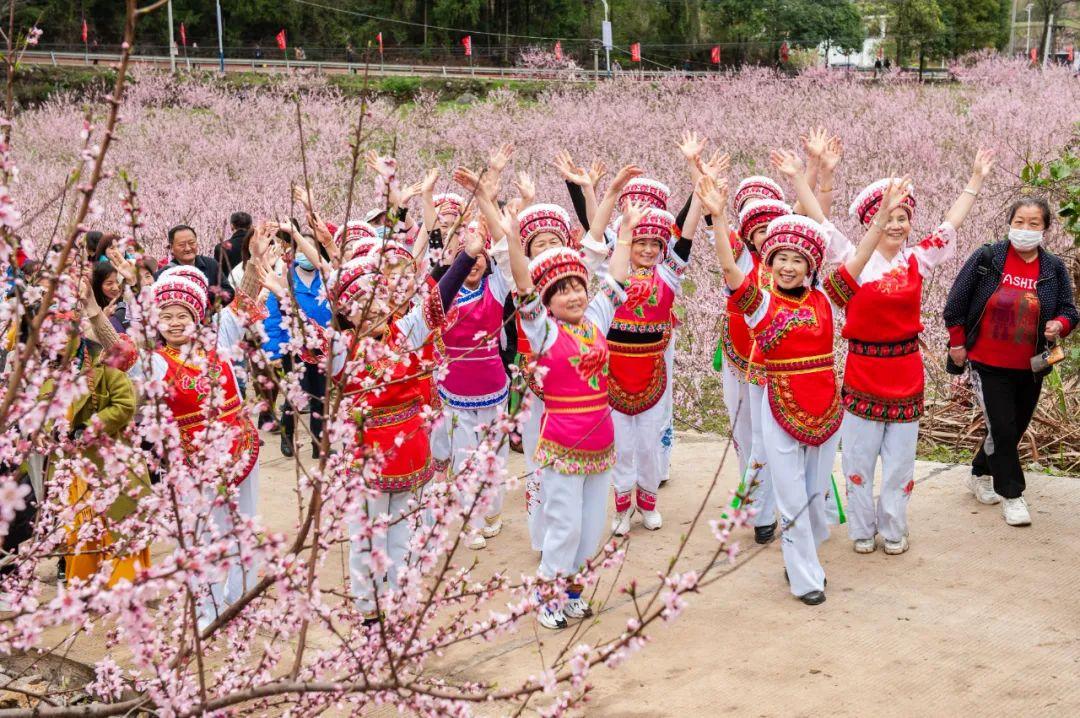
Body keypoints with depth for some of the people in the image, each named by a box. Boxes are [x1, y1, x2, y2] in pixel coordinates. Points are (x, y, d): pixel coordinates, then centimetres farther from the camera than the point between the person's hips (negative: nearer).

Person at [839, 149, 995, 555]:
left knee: (900, 457, 10)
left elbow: (951, 224, 12)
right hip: (863, 372, -3)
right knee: (859, 456, 6)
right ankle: (862, 529, 21)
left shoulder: (918, 260, 3)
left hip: (906, 372, 3)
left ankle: (893, 529, 25)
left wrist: (977, 178, 16)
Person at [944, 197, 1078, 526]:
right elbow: (956, 302, -2)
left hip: (1030, 369, 4)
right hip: (988, 365, -3)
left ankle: (980, 475, 38)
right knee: (1002, 429, -6)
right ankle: (1012, 495, 8)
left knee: (1016, 428, 15)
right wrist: (957, 343, -1)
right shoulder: (986, 258, -7)